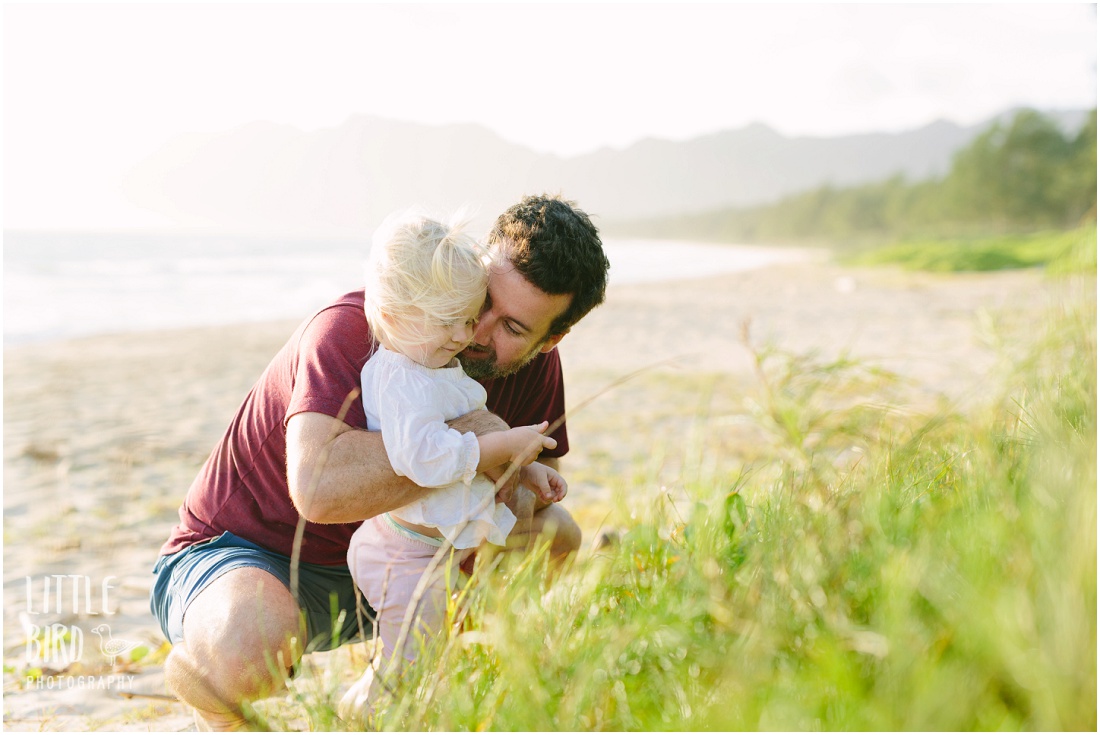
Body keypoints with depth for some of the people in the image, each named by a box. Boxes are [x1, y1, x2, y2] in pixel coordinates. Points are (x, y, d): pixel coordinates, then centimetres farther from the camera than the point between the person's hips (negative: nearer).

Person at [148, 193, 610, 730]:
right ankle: (192, 674, -1)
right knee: (256, 643, -39)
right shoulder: (350, 329, -28)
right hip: (242, 551, -6)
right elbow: (319, 487, -45)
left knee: (558, 538, -3)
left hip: (377, 561, 6)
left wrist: (521, 505, -24)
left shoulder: (535, 365, -7)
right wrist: (463, 439, -36)